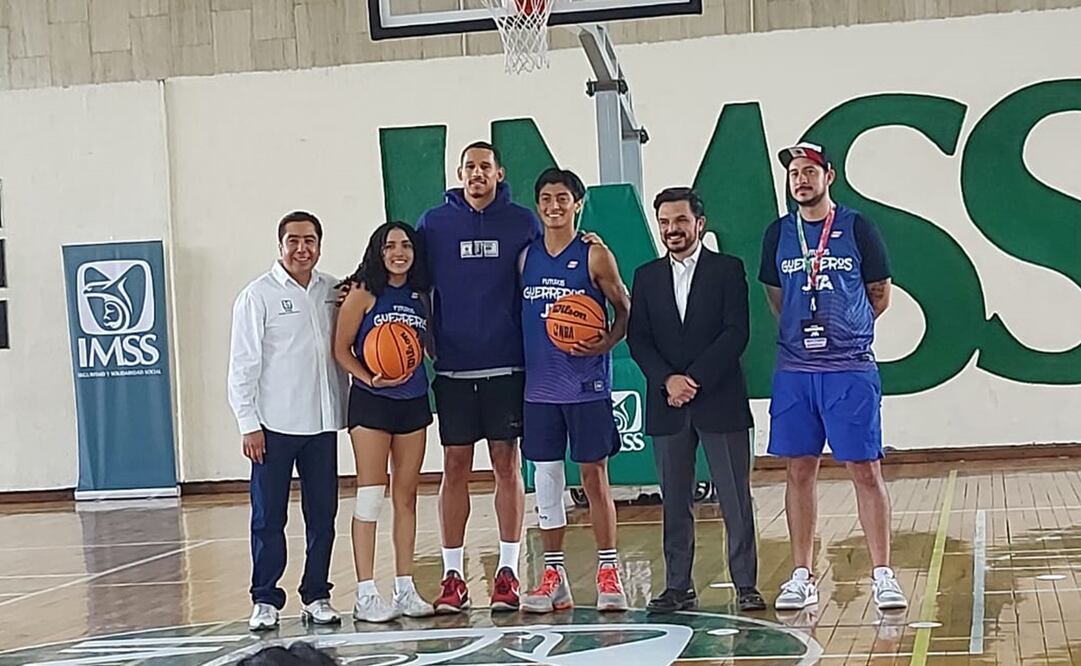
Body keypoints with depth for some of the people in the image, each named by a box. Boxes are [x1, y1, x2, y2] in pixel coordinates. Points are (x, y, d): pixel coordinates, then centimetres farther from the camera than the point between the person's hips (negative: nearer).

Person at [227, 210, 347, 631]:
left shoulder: (332, 292, 9)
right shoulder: (259, 295, -4)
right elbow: (243, 366, -5)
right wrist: (249, 425, -9)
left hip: (322, 422, 4)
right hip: (274, 426, -4)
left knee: (323, 514, 7)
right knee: (269, 517, 2)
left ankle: (317, 597, 17)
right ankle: (265, 600, 11)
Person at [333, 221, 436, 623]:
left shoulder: (420, 296, 9)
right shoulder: (365, 293, -5)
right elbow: (341, 348, -7)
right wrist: (371, 379, -19)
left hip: (413, 401, 5)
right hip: (371, 403, -5)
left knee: (406, 495, 9)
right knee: (371, 495, -6)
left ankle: (405, 589, 15)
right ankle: (366, 595, -3)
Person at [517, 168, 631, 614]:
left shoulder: (594, 256, -3)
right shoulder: (526, 257, 9)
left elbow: (625, 310, -1)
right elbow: (517, 316, 13)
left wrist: (607, 343, -18)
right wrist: (517, 368, 4)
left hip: (587, 386, -4)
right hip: (539, 386, 4)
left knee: (594, 476, 0)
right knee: (546, 478, 6)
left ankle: (609, 572, 8)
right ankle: (554, 577, 14)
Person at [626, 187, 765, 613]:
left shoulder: (728, 270, 2)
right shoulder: (647, 277, 12)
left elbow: (736, 334, -7)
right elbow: (637, 339, 6)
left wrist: (695, 379, -13)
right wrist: (667, 380, -10)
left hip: (721, 402, -3)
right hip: (667, 405, 3)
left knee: (736, 498, 0)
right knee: (675, 502, 6)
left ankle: (746, 585, 6)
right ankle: (678, 587, 12)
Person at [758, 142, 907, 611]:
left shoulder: (856, 228, 1)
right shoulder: (778, 234, 8)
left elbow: (880, 295, 8)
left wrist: (844, 332, 10)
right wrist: (804, 332, 13)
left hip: (851, 369, -3)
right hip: (794, 370, 3)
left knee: (865, 470, -3)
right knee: (799, 470, 6)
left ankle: (883, 576, 2)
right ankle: (802, 577, 13)